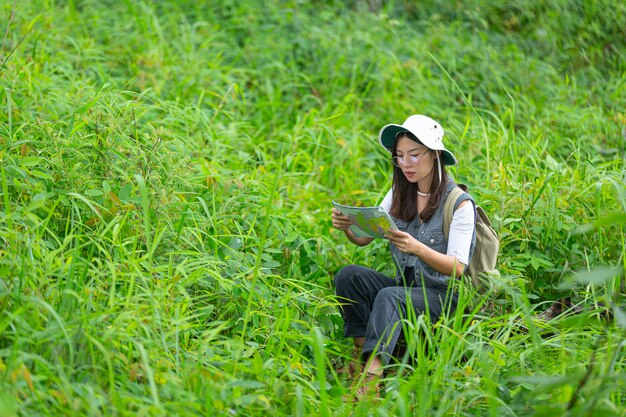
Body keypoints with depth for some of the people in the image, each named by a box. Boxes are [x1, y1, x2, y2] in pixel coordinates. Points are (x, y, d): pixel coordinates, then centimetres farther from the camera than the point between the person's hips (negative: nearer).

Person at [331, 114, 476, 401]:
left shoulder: (459, 203, -11)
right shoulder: (399, 194, 8)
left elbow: (457, 268, -16)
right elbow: (364, 238, 7)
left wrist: (417, 248, -34)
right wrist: (347, 226, -17)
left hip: (443, 295, -6)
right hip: (404, 286, 6)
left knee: (388, 297, -36)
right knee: (348, 275, -21)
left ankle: (370, 380, -52)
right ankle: (361, 355, -23)